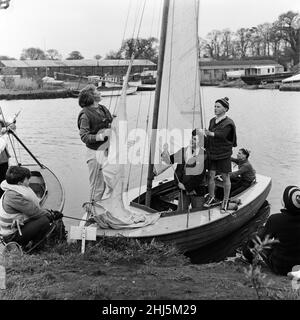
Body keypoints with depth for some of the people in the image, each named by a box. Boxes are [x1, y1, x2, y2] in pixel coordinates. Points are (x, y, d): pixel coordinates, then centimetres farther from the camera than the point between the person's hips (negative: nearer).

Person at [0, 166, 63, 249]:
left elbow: (33, 208, 13)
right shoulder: (13, 196, -27)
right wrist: (52, 216, -7)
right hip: (12, 236, -10)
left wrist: (49, 212, 4)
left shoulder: (13, 191, 5)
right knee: (45, 221, -25)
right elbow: (34, 212, -23)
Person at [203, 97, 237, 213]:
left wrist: (210, 133, -39)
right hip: (212, 153, 5)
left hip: (224, 155, -5)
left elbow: (221, 135, -25)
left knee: (225, 177, 5)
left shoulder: (228, 123, -11)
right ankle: (211, 198, 21)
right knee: (211, 176, 6)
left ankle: (226, 201, 18)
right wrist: (206, 148, 11)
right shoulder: (212, 121, 8)